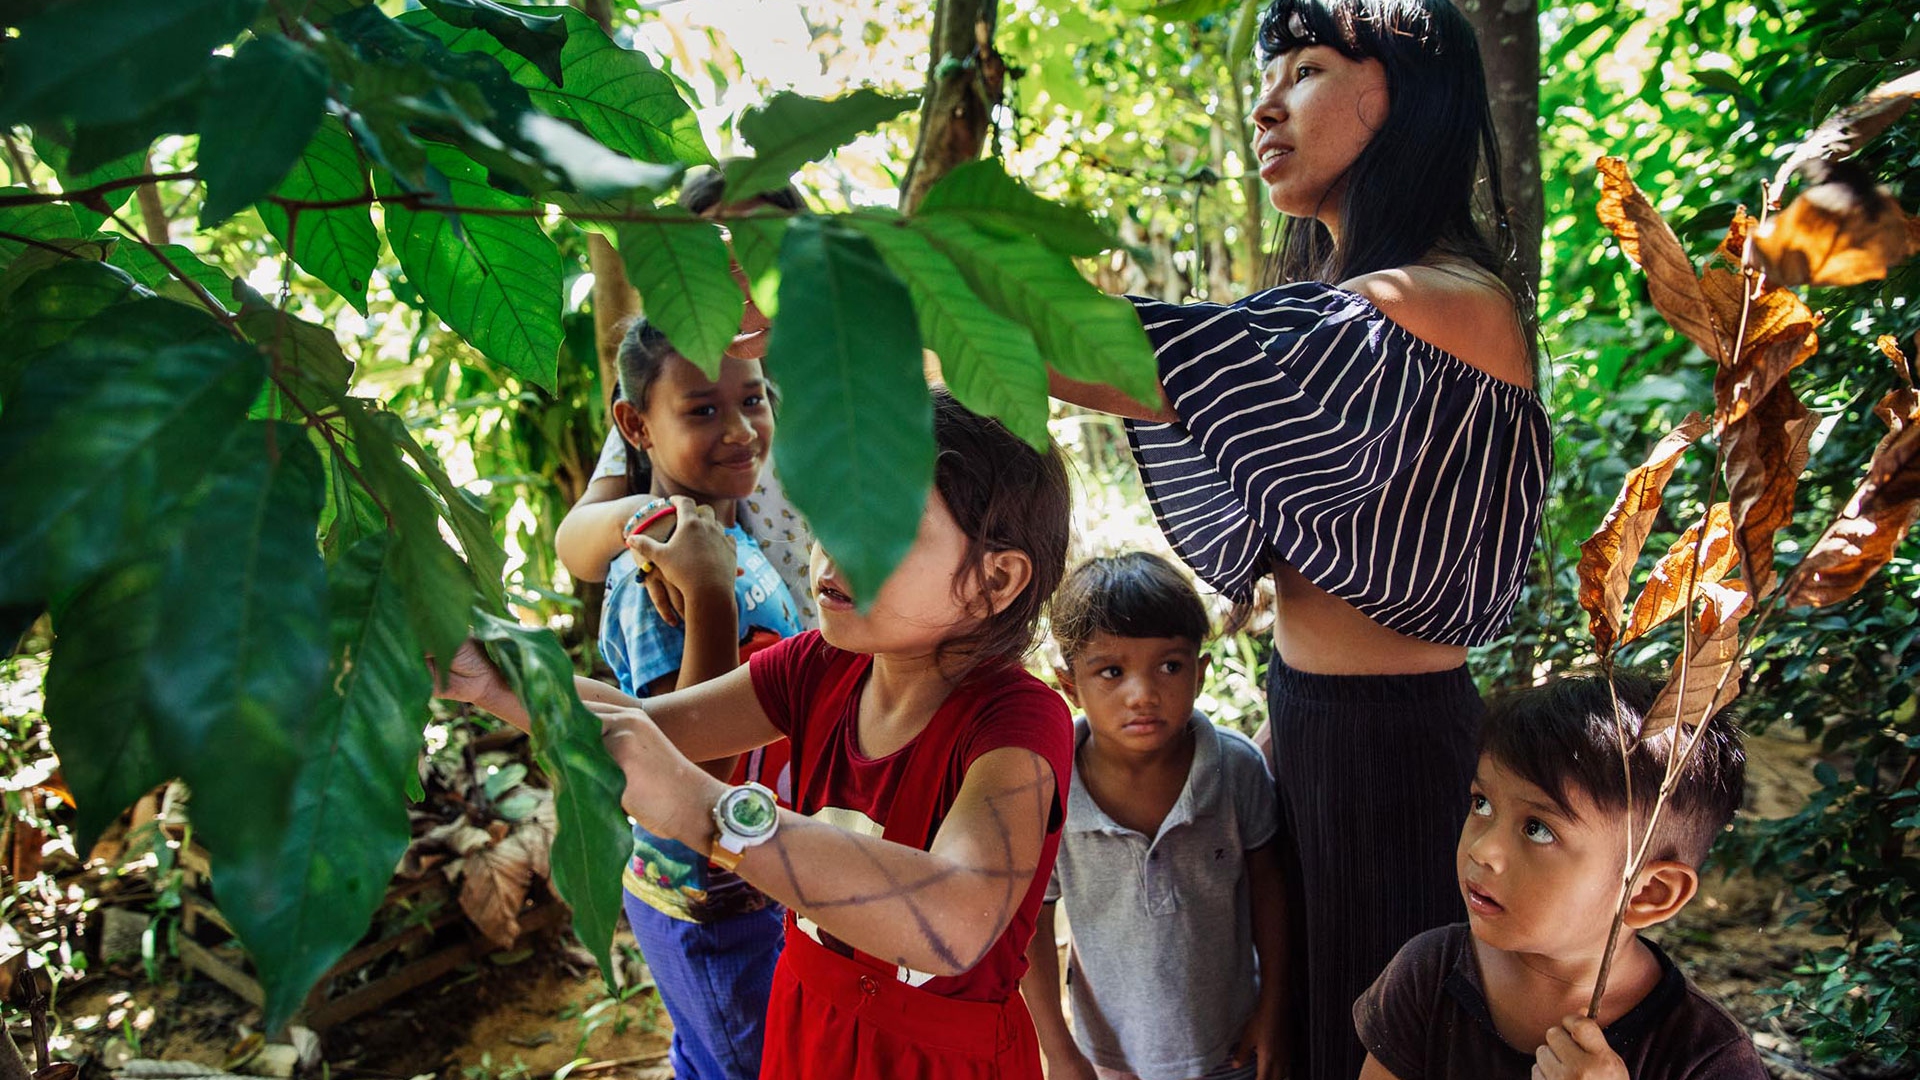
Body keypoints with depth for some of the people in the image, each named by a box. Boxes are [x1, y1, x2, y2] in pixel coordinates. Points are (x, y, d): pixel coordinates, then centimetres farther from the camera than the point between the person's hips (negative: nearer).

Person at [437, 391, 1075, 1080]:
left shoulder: (1017, 721, -29)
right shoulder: (820, 666, -6)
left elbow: (958, 925, -46)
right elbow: (655, 726, -10)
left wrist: (699, 807, -53)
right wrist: (492, 675, -29)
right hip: (806, 1024, 6)